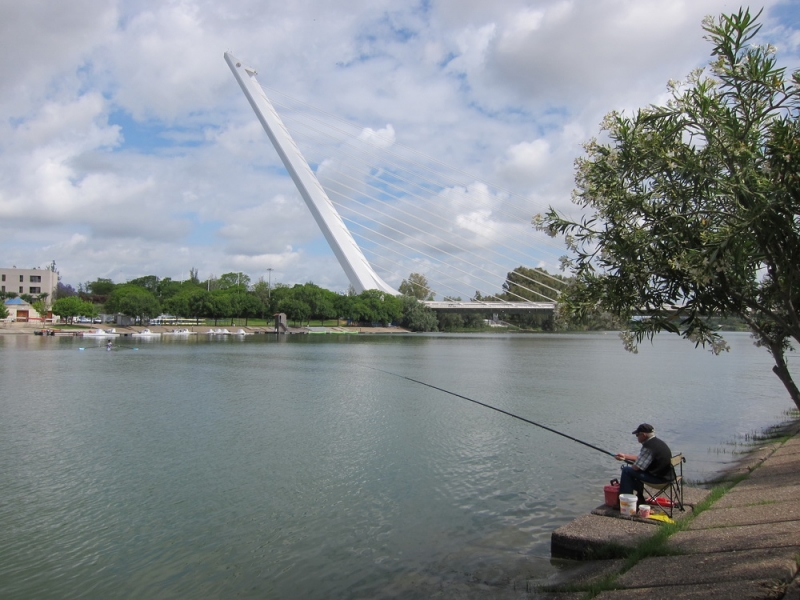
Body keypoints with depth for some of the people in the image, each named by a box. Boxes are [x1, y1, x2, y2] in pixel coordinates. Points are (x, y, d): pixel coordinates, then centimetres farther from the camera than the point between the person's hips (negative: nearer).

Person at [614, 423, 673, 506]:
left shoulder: (648, 447, -22)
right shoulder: (658, 442, 9)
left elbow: (636, 467, -19)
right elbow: (641, 459, 21)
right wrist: (625, 456, 24)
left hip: (659, 479, -10)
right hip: (666, 475, 10)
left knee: (626, 470, -6)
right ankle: (639, 499, 33)